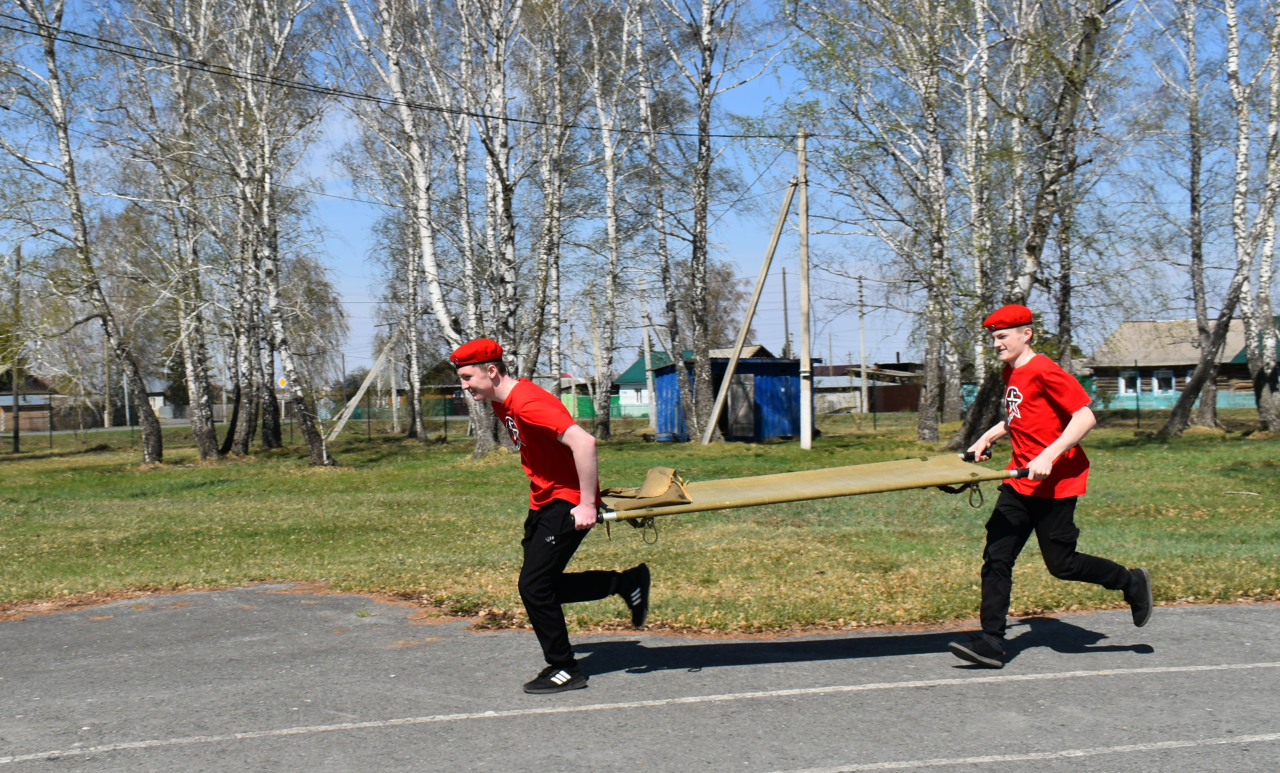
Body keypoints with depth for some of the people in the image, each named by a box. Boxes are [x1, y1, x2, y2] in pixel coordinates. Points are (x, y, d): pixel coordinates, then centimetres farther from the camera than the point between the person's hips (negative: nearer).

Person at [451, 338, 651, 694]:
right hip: (544, 503, 10)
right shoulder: (502, 401, 8)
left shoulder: (527, 403, -24)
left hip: (568, 503, -10)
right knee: (540, 585, 12)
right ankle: (625, 583, 24)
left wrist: (587, 505, -29)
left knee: (533, 586, -10)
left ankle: (564, 670, 5)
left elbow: (584, 442, -33)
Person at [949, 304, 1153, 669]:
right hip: (1019, 482, 9)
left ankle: (1133, 583, 25)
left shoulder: (1044, 371, -15)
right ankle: (991, 643, 2)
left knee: (1061, 563, 0)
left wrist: (1049, 455, -27)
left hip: (1055, 483, -8)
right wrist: (988, 437, 16)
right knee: (996, 557, 0)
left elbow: (1086, 417, -20)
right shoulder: (1011, 372, 12)